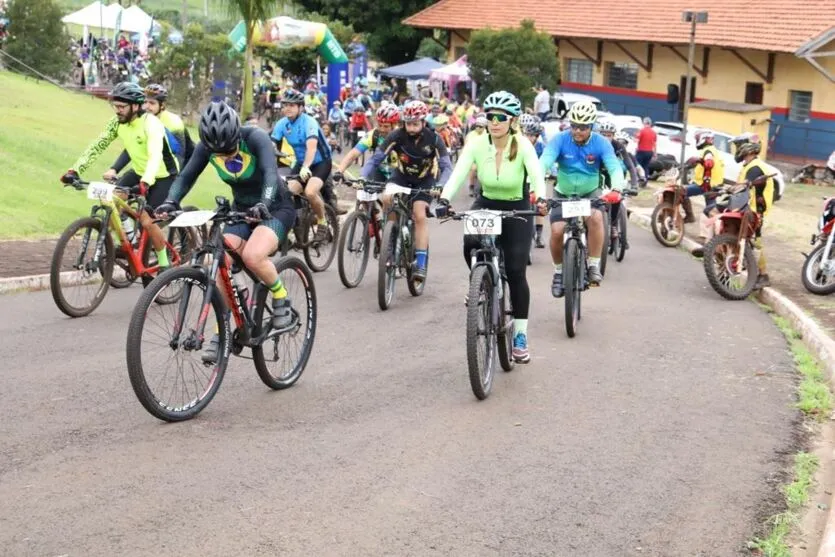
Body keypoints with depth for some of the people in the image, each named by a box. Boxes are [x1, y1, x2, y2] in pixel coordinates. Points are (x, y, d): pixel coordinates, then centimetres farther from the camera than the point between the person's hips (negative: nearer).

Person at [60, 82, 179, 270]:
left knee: (147, 222, -16)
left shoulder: (150, 123, -28)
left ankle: (164, 263, 5)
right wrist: (74, 170, -21)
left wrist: (145, 182, -57)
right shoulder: (117, 122, -9)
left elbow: (155, 156, -41)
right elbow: (96, 147, -10)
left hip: (163, 176, -6)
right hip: (139, 171, 6)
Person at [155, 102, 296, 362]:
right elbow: (186, 176, -12)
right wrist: (170, 202, -32)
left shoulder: (255, 137, -26)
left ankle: (281, 301, -4)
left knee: (252, 256, -32)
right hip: (241, 210, 5)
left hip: (276, 209, -5)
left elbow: (270, 173, -38)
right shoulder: (206, 147, -12)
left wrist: (264, 204, -56)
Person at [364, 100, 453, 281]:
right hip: (401, 175, 2)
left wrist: (440, 186, -45)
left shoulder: (433, 139, -24)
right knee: (387, 199, -28)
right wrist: (362, 178, -38)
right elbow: (375, 159, -22)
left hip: (424, 180, -2)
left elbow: (446, 166, -26)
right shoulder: (397, 136, -23)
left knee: (420, 216, -19)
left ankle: (421, 263, -16)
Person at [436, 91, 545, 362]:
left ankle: (520, 336, 3)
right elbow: (458, 173, -27)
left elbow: (536, 175, -35)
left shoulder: (522, 145, -20)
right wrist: (444, 200, -44)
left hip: (517, 210, -2)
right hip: (486, 205, 2)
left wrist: (540, 199, -56)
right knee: (470, 244, -30)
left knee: (516, 272, -10)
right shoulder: (477, 144, -16)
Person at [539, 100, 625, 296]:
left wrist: (616, 189, -50)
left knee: (596, 217, -31)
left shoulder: (601, 143, -17)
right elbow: (543, 163, -31)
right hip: (563, 193, 1)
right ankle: (558, 272, 9)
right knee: (557, 231, -17)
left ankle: (594, 266, -17)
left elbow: (615, 167, -28)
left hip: (590, 193, -1)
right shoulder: (560, 140, -19)